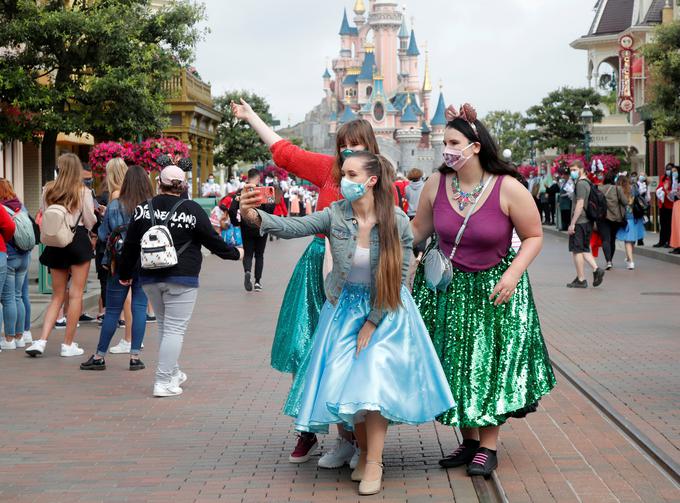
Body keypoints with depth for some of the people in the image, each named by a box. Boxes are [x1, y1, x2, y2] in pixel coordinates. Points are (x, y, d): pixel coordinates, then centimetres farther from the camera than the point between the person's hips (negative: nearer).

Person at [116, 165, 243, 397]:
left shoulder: (143, 208, 2)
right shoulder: (192, 209, -8)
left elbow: (131, 245, 7)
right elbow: (212, 241, -1)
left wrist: (125, 273, 20)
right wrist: (235, 253, 16)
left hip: (150, 278, 5)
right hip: (181, 279, -4)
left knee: (164, 325, 19)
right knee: (175, 329, -1)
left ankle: (172, 372, 28)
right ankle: (163, 382, -4)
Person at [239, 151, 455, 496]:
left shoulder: (398, 222, -16)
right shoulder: (336, 215, -10)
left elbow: (399, 276, -12)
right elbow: (292, 228, -22)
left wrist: (372, 322, -12)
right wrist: (256, 217, -41)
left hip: (384, 312, -3)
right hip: (344, 308, 3)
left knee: (373, 379, -11)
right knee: (344, 382, 0)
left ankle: (374, 463, -1)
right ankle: (365, 451, 19)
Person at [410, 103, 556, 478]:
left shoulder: (508, 189, -18)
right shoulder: (436, 184, -7)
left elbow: (534, 236, -9)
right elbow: (418, 229, 5)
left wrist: (513, 273, -21)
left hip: (494, 288, -3)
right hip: (447, 288, 4)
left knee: (491, 364, 2)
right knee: (456, 364, 8)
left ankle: (488, 446, 14)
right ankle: (469, 440, 23)